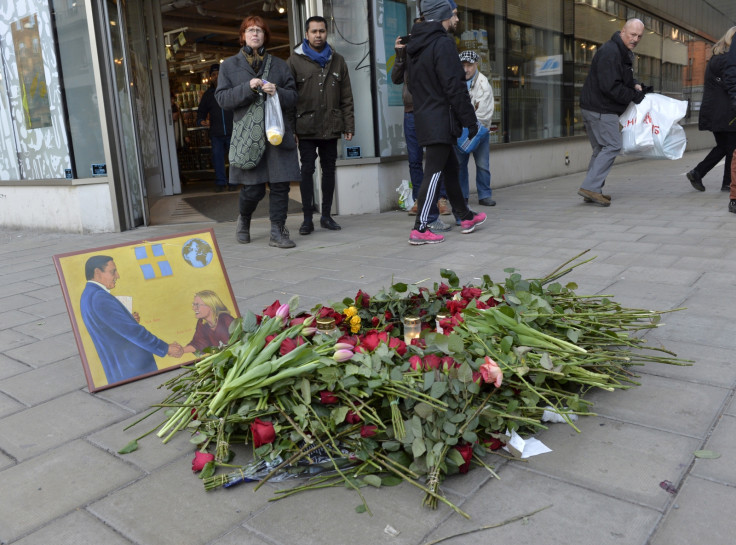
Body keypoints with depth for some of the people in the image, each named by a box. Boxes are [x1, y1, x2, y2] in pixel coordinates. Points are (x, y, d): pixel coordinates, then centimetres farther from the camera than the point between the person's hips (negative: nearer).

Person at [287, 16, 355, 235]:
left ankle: (326, 215, 16)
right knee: (307, 170, -3)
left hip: (331, 127, 3)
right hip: (306, 128, -3)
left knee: (329, 169, 7)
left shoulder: (337, 60, 11)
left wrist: (349, 126, 3)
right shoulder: (295, 60, 3)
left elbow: (346, 97, 10)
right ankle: (308, 218, 3)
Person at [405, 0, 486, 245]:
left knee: (450, 167, 17)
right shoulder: (443, 43, -13)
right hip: (441, 119, -9)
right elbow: (454, 87, -17)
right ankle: (420, 229, -7)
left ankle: (466, 217, 29)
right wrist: (470, 120, -12)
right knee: (434, 173, -7)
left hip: (424, 118, 9)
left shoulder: (415, 46, 13)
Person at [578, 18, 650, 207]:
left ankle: (592, 190, 16)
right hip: (600, 109, -11)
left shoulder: (625, 52, 18)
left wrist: (635, 85, 7)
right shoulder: (610, 52, -17)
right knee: (613, 145, -11)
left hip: (595, 108, 11)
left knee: (601, 148, 12)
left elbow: (624, 77, 29)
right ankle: (590, 187, -14)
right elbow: (610, 87, -23)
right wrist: (634, 96, -14)